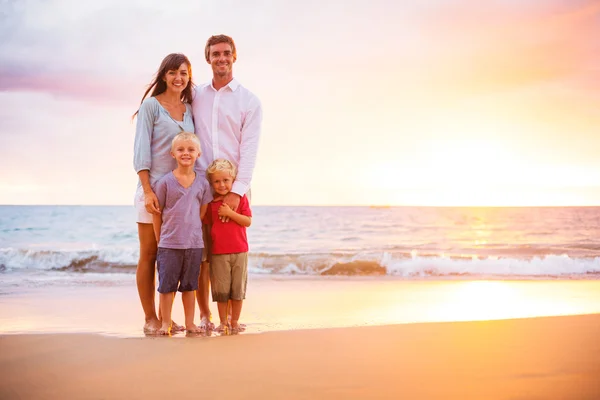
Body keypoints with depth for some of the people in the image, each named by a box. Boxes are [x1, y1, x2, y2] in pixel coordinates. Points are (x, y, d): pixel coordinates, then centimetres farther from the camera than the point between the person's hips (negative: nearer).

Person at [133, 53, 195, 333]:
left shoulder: (189, 109, 13)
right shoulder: (151, 106, -2)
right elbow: (141, 150, -8)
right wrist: (148, 191, -16)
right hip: (154, 187, -5)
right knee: (149, 255, 1)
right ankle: (150, 318, 7)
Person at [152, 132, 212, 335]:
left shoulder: (202, 183, 3)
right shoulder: (165, 182, -5)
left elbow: (202, 213, 11)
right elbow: (157, 213, 0)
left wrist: (192, 232, 9)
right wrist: (160, 240, 2)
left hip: (194, 244, 3)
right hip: (169, 244, -3)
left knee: (190, 285, 11)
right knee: (167, 285, 3)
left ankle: (189, 323, 20)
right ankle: (165, 324, 11)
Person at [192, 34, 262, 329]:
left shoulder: (249, 101, 4)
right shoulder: (195, 96, 13)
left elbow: (249, 150, -4)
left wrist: (237, 191, -14)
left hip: (235, 187, -2)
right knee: (200, 252, 0)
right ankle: (204, 315, 9)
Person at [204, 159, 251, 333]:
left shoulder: (241, 198, 1)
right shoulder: (210, 202, 4)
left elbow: (248, 221, -6)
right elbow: (207, 225, 10)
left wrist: (230, 212, -17)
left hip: (239, 251, 0)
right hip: (218, 253, 0)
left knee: (238, 289, 6)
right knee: (221, 289, 4)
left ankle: (234, 321, 17)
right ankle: (223, 322, 15)